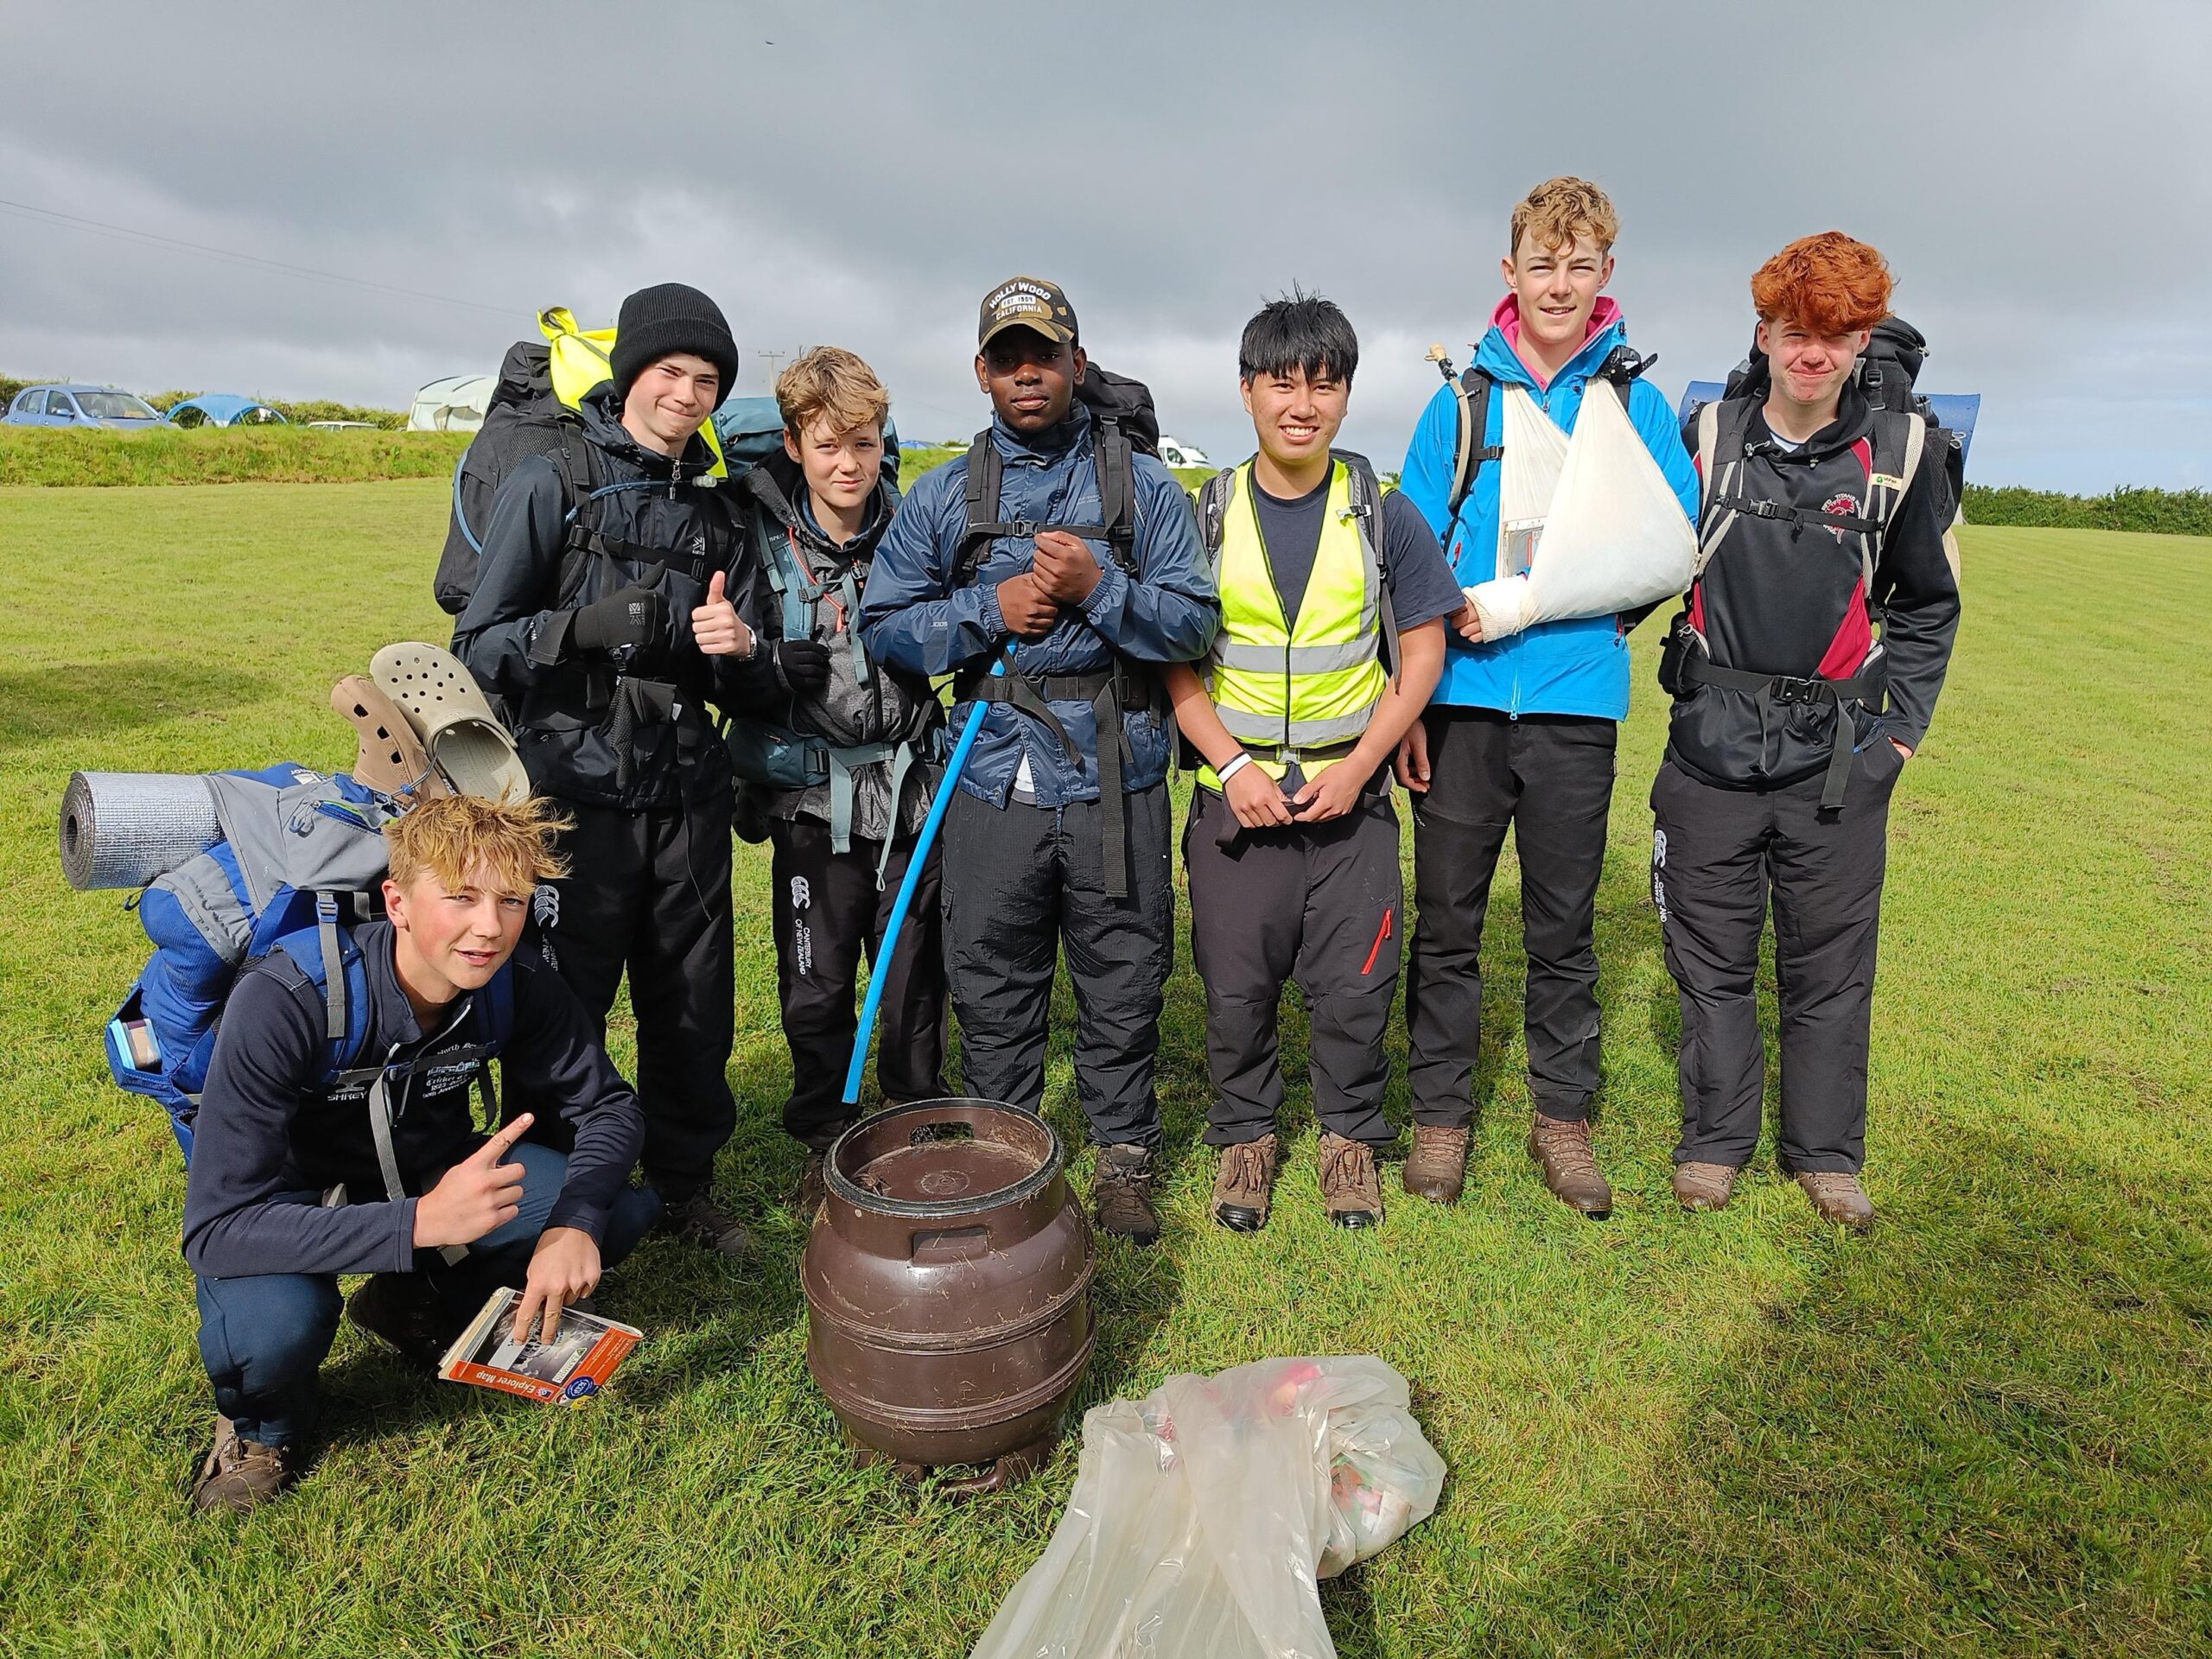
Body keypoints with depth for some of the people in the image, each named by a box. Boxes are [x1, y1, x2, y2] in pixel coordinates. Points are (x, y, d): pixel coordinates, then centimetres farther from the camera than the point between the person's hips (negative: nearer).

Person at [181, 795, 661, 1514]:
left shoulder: (518, 984, -21)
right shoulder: (282, 1002, -33)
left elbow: (608, 1105, -9)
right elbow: (216, 1230, -35)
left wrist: (576, 1220, -30)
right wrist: (419, 1223, -47)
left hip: (433, 1172, 4)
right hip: (291, 1199, -4)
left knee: (624, 1207, -16)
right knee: (273, 1323, -36)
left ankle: (422, 1306, 8)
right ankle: (262, 1421, 2)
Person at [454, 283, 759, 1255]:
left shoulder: (715, 502, 12)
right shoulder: (553, 482, -3)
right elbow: (477, 644, -5)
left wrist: (734, 647, -6)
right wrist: (582, 628, -23)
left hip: (686, 792, 5)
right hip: (576, 789, -4)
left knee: (696, 1004, 11)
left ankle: (686, 1181, 31)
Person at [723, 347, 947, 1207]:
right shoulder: (760, 538, -4)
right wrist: (771, 667, -24)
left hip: (911, 790, 1)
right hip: (814, 799, -1)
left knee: (916, 982, 10)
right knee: (815, 989, 8)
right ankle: (825, 1144, 30)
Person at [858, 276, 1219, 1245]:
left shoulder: (1142, 485, 6)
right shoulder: (942, 496, 11)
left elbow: (1195, 622, -1)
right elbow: (884, 625, 6)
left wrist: (1097, 589, -16)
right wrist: (990, 610, -9)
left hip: (1115, 776, -1)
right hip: (994, 776, 1)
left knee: (1123, 983, 8)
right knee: (991, 987, 10)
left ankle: (1123, 1159, 26)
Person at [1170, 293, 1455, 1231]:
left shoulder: (1382, 513, 0)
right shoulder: (1207, 516, 0)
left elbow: (1422, 653, 1)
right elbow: (1175, 663, 0)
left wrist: (1356, 766, -9)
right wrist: (1233, 767, -12)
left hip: (1351, 793, 0)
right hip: (1235, 791, 0)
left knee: (1354, 984, 4)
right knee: (1236, 985, 7)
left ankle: (1350, 1136, 26)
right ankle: (1245, 1135, 27)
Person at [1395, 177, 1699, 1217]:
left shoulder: (1636, 407, 7)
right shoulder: (1460, 402, 6)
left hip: (1575, 701, 0)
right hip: (1462, 698, 0)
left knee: (1563, 926, 10)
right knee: (1447, 919, 6)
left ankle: (1560, 1116, 25)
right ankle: (1441, 1113, 20)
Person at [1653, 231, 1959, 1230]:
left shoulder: (1899, 451, 3)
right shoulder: (1707, 436, 2)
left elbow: (1927, 604, 13)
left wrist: (1903, 727, 7)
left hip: (1839, 754, 0)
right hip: (1712, 743, 0)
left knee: (1830, 963, 8)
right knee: (1712, 955, 8)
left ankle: (1827, 1154, 25)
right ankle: (1715, 1140, 24)